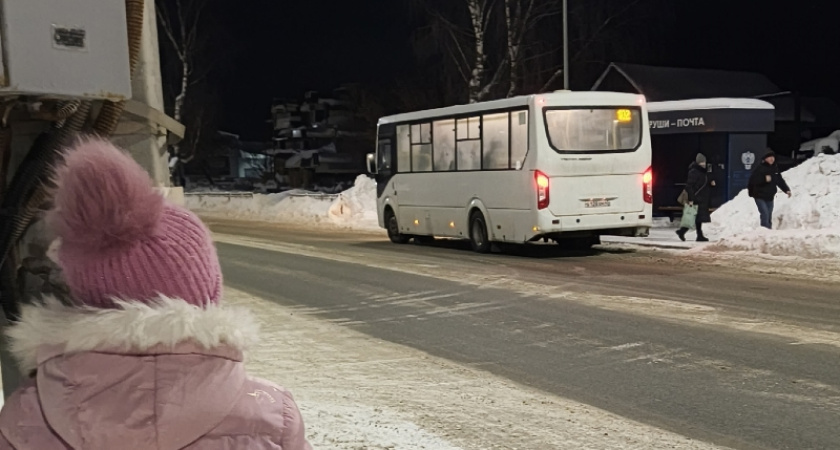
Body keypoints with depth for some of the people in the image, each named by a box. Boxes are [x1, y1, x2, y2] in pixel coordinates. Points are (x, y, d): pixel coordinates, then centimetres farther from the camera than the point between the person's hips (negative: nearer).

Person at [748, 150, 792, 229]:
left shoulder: (775, 169, 10)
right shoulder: (759, 168, -8)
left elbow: (780, 181, 16)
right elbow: (753, 180, -15)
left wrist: (787, 190, 6)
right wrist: (764, 179, -24)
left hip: (770, 197, 6)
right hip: (760, 196, -6)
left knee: (769, 217, 9)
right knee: (765, 214, -18)